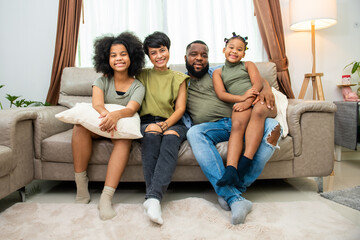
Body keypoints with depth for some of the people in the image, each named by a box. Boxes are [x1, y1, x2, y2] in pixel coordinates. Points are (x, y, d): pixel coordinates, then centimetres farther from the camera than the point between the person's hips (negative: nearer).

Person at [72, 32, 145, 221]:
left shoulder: (137, 86, 0)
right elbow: (97, 104, -17)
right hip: (98, 126, 2)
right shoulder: (102, 80, 3)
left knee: (125, 138, -35)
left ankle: (106, 197, -36)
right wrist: (105, 114, -42)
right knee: (81, 124, -30)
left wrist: (115, 115, -44)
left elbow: (131, 109, -20)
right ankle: (81, 184, -21)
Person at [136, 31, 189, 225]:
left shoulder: (178, 78, 14)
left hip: (172, 123, 0)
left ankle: (153, 197, -46)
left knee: (171, 137, -35)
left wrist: (164, 125, -16)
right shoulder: (143, 76, 15)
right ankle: (154, 197, -41)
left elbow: (180, 109, 4)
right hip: (147, 122, 0)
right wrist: (152, 125, -10)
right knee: (151, 136, -35)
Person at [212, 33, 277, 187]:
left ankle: (244, 164, -42)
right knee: (237, 124, -33)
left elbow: (258, 84, 5)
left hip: (260, 100, 0)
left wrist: (248, 101, -15)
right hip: (240, 104, 0)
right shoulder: (218, 72, 22)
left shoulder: (248, 65, 23)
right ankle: (230, 169, -48)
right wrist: (241, 97, -13)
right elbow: (221, 94, 5)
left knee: (258, 110, -36)